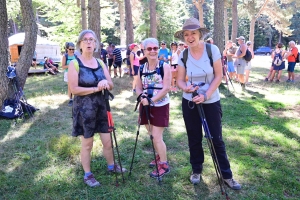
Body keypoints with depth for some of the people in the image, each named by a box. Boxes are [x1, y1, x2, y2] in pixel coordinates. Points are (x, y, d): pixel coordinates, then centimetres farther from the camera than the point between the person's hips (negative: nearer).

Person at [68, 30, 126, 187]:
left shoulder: (100, 63, 8)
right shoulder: (74, 64, -9)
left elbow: (111, 85, 6)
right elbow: (74, 89, -17)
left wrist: (106, 82, -17)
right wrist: (95, 88, -19)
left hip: (101, 106, 5)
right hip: (84, 108, -5)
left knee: (108, 140, 12)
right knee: (87, 143, 6)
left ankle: (111, 166, 35)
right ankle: (87, 175, 23)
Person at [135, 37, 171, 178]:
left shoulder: (165, 66, -10)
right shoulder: (142, 68, 5)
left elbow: (166, 88, -18)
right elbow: (138, 88, 6)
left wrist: (151, 100, -25)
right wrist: (142, 96, -16)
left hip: (160, 106, -5)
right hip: (147, 106, 6)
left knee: (157, 137, -6)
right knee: (152, 135, 17)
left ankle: (164, 165, 11)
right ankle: (159, 157, 38)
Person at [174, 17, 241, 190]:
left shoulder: (213, 50, -11)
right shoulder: (183, 55, -4)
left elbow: (218, 76, -10)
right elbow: (180, 80, -1)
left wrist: (206, 95, -21)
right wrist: (186, 88, -24)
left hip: (212, 101, -2)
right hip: (190, 102, 2)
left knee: (216, 139, 3)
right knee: (194, 139, 11)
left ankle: (227, 175, 17)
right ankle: (196, 171, 29)